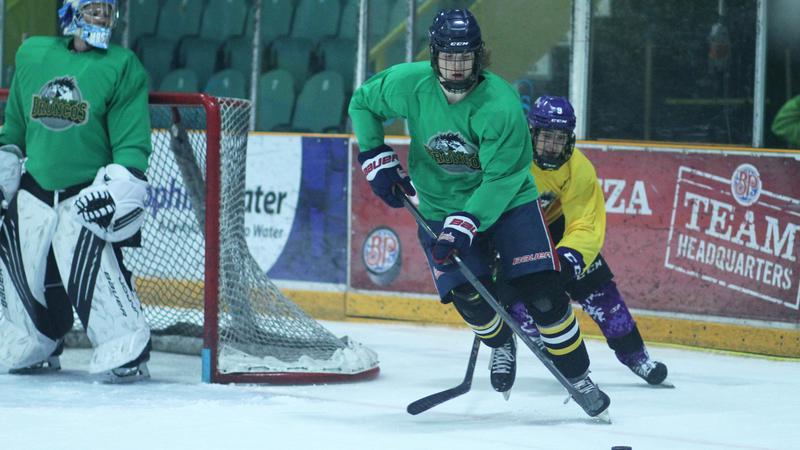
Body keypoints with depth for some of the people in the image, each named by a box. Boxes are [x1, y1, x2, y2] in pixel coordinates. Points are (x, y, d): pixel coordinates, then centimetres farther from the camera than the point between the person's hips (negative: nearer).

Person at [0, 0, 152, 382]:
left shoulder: (122, 67, -6)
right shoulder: (32, 55, 7)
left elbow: (132, 140, -9)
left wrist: (123, 184, -22)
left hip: (89, 193, -5)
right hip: (34, 191, 5)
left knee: (93, 270, -20)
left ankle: (128, 352, -14)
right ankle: (33, 349, 28)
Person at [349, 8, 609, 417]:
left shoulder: (500, 104, -27)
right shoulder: (409, 84, -16)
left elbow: (502, 177, -25)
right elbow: (362, 103, 4)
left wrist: (465, 224, -32)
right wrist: (376, 159, -3)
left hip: (506, 200, -2)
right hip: (441, 206, 2)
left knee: (542, 291, -12)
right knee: (469, 296, -12)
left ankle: (577, 375, 3)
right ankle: (500, 343, 22)